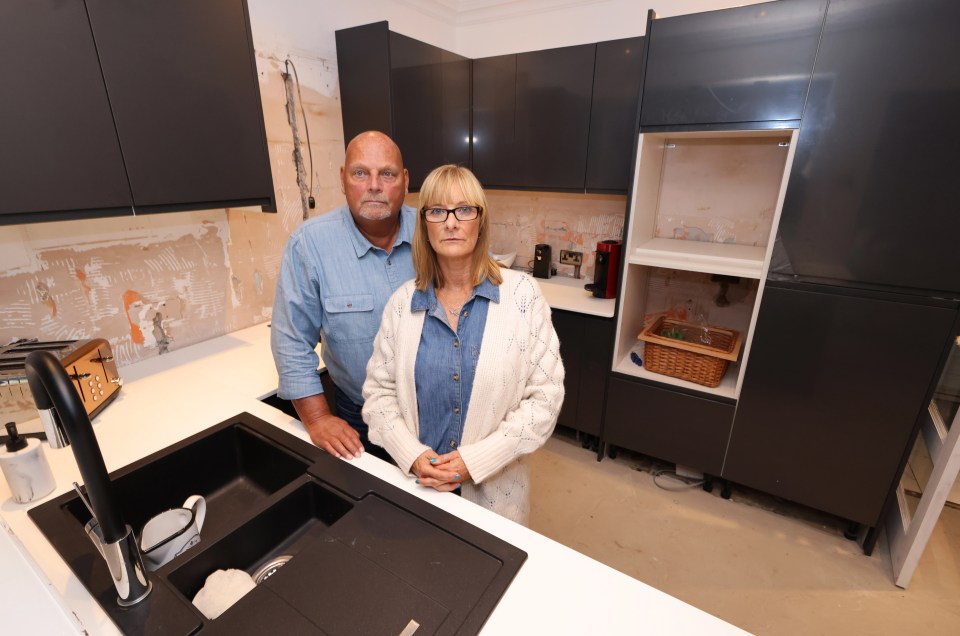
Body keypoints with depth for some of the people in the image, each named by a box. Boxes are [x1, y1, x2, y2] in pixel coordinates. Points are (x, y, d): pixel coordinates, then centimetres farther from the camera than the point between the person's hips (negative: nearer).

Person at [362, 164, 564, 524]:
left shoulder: (521, 294, -12)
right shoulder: (403, 301, -5)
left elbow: (545, 395, -11)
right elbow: (378, 390, 0)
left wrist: (475, 459, -16)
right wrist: (413, 456, -14)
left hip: (494, 488, -1)